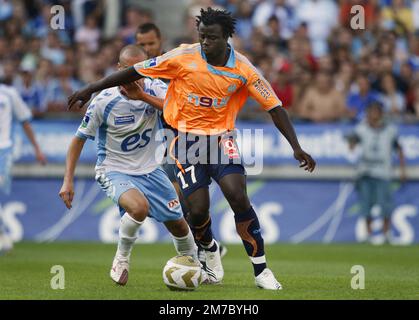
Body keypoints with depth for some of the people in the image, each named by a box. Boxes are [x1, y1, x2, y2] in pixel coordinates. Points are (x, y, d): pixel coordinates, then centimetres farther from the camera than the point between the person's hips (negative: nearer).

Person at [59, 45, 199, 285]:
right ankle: (122, 259, -8)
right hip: (115, 172, -4)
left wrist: (145, 96, -35)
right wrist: (68, 181, -13)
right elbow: (79, 139, -8)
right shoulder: (104, 102, -18)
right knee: (139, 207, -34)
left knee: (178, 224, 10)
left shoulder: (154, 89, -11)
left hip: (150, 169, 4)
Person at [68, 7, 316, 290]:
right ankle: (211, 251, 27)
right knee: (198, 210, -11)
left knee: (238, 196, -22)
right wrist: (92, 90, -2)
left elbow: (275, 107, -4)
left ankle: (261, 270, -11)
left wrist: (296, 147, -12)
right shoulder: (184, 57, -11)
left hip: (221, 137, 0)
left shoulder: (242, 69, -9)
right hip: (187, 138, 0)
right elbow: (137, 71, -4)